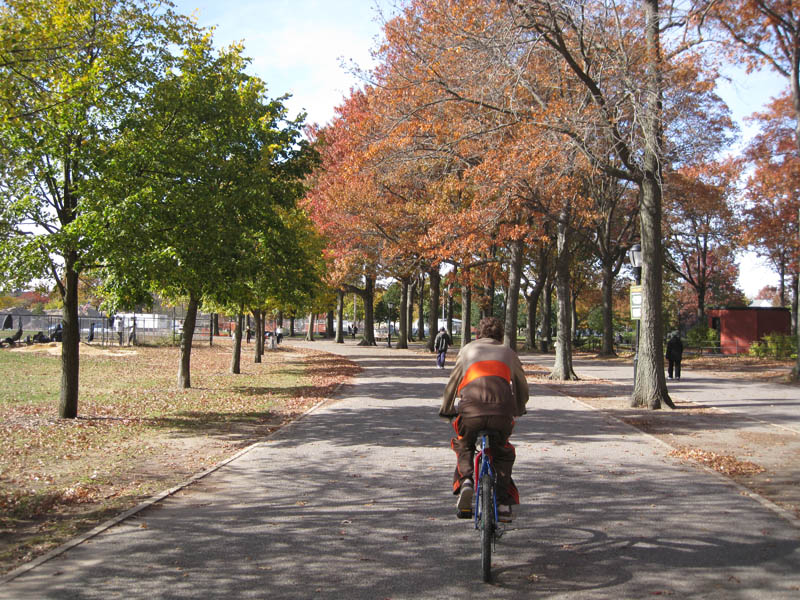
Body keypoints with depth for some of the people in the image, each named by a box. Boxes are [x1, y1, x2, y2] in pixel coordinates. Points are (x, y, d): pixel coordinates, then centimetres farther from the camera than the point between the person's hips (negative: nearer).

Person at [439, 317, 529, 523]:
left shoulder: (468, 350, 25)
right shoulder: (508, 353, 27)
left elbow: (452, 383, 27)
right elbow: (522, 387, 36)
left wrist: (446, 410, 42)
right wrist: (519, 410, 54)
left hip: (471, 411, -1)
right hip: (502, 412, 1)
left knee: (463, 446, 29)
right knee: (502, 453, 26)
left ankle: (465, 481, 4)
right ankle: (503, 503, 16)